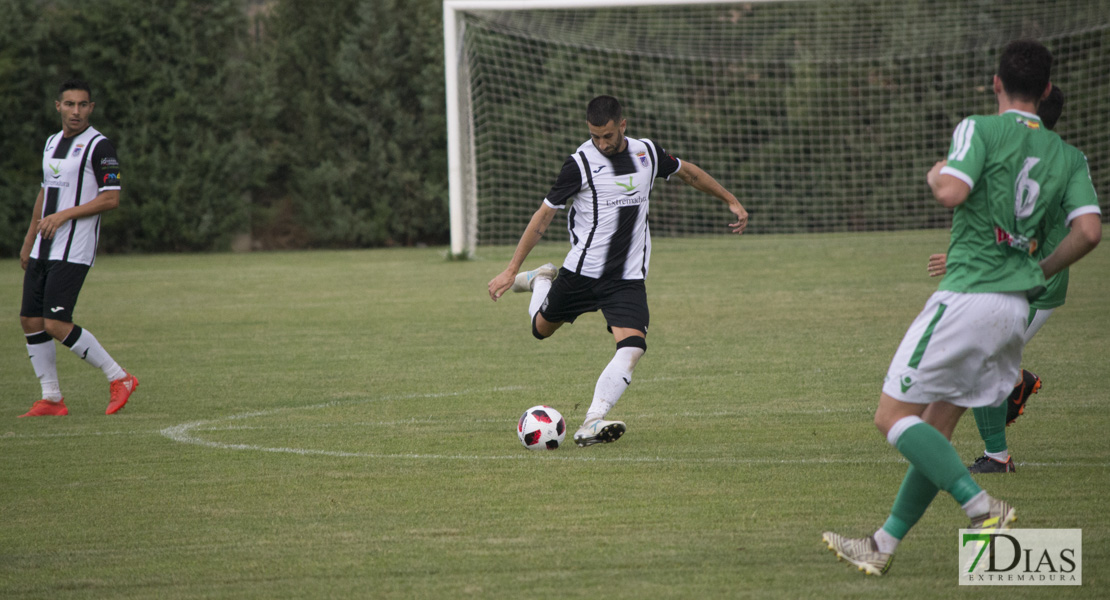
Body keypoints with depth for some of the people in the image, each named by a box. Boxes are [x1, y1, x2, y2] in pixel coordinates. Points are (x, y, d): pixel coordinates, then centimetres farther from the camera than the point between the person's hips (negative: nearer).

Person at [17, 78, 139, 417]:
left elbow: (111, 198, -14)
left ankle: (119, 378, -3)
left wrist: (64, 215, -19)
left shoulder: (99, 146, -9)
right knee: (31, 321, 2)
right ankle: (51, 399, 9)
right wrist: (29, 240, 25)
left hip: (74, 251, -8)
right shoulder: (52, 143, 15)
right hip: (43, 249, 8)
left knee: (56, 324, -15)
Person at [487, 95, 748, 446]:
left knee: (632, 348, -21)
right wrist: (511, 270, -9)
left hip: (628, 279, 2)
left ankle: (591, 425, -26)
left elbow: (687, 172, 23)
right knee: (542, 329, 17)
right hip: (581, 271, -2)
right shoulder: (580, 163, -11)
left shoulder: (647, 153, 1)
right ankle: (540, 281, 49)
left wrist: (731, 201, 26)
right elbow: (544, 216, -7)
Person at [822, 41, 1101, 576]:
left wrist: (937, 173, 4)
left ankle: (983, 508, -18)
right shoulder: (1068, 156, 10)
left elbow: (950, 192, -20)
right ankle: (884, 546, 17)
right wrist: (1040, 272, 16)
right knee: (935, 430, 14)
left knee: (893, 416, -3)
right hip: (1017, 307, 7)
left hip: (968, 296, -7)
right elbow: (1089, 230, 0)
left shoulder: (980, 129, -5)